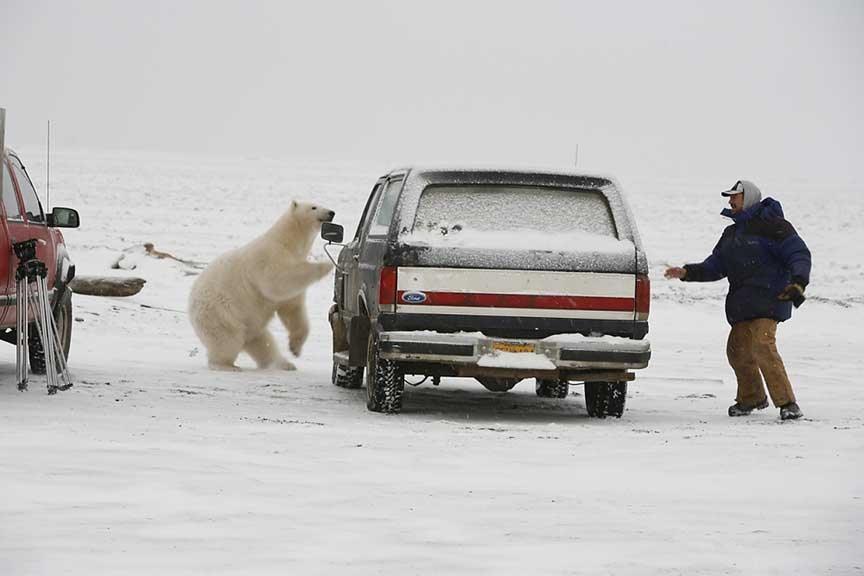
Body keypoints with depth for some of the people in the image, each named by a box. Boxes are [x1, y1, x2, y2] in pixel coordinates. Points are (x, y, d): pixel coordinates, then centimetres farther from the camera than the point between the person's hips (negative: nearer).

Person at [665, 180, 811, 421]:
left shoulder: (771, 226, -6)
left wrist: (798, 282, -26)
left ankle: (787, 403, -21)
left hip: (768, 299, -9)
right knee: (737, 351, 11)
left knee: (762, 347, -22)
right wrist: (687, 272, 6)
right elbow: (715, 266, 19)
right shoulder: (731, 233, 19)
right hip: (742, 305, 9)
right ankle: (751, 398, 33)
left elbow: (799, 254, -10)